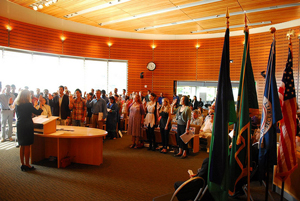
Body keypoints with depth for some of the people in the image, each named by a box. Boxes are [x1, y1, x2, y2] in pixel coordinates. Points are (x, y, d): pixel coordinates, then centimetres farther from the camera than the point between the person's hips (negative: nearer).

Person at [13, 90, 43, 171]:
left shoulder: (17, 105, 5)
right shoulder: (28, 105, -14)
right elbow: (38, 112, -8)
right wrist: (40, 107, 9)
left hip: (19, 126, 6)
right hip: (27, 126, -6)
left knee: (22, 146, 13)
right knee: (27, 146, 2)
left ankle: (22, 164, 20)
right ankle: (27, 165, 8)